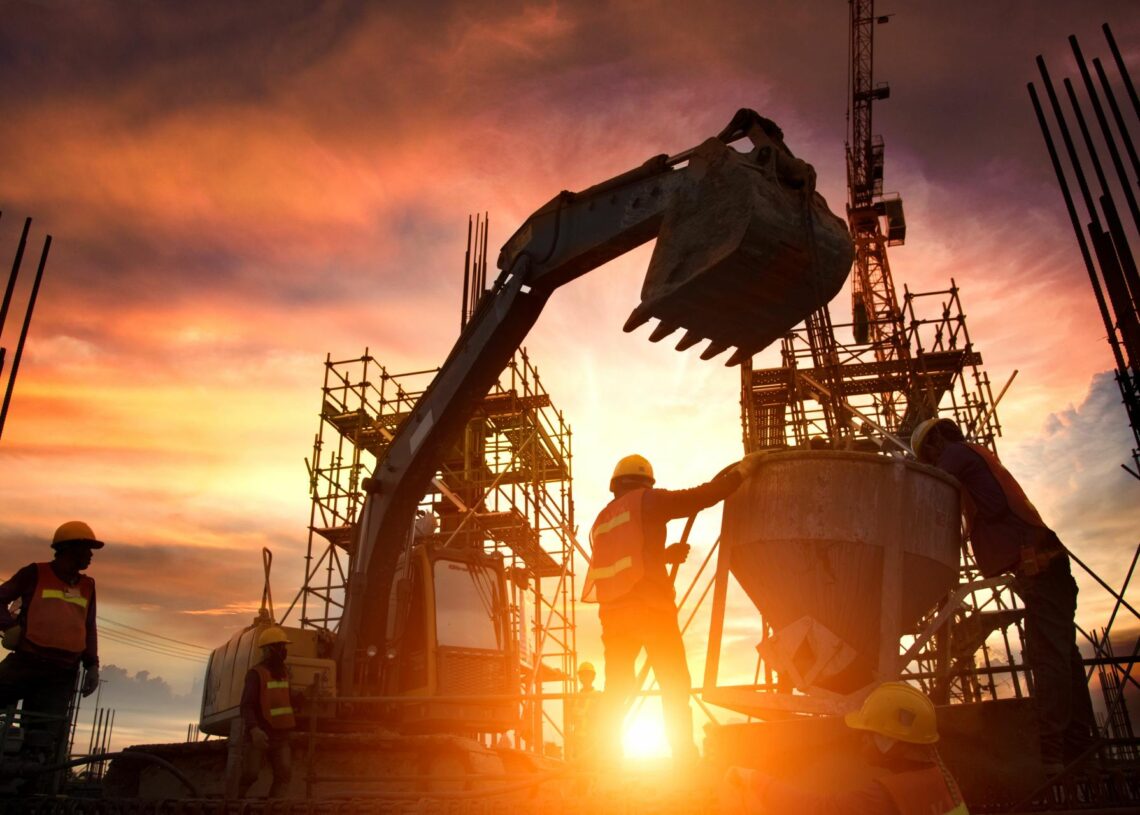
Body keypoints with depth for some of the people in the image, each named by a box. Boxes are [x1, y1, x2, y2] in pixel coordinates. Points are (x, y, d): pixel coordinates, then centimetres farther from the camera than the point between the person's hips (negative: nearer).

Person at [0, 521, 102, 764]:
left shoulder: (87, 586, 13)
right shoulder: (36, 573, 2)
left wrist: (91, 665, 8)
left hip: (62, 674, 3)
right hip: (25, 663, -3)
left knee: (43, 745, 2)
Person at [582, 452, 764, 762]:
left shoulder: (601, 520, 22)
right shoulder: (646, 500, 3)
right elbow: (701, 496, -1)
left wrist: (664, 554, 29)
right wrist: (742, 471, 8)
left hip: (613, 612, 6)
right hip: (650, 608, -6)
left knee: (615, 691, 10)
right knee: (674, 687, 0)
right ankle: (684, 754, -7)